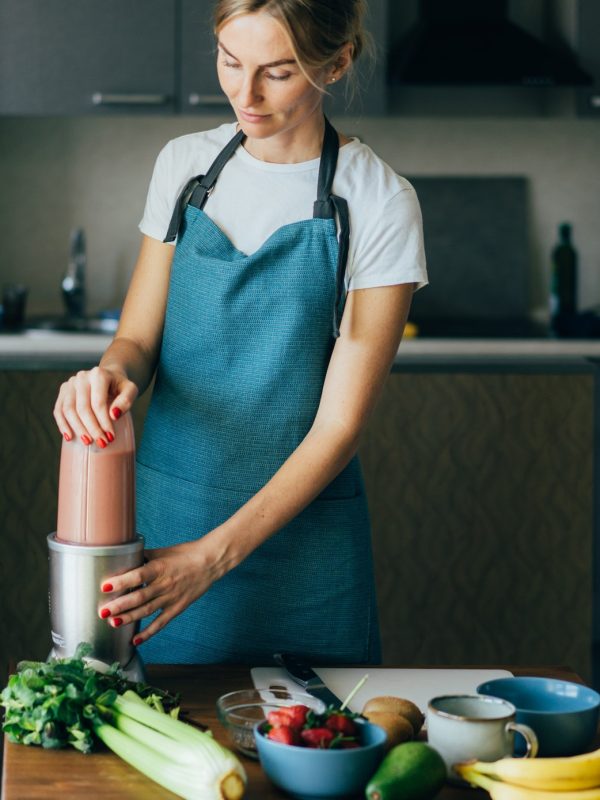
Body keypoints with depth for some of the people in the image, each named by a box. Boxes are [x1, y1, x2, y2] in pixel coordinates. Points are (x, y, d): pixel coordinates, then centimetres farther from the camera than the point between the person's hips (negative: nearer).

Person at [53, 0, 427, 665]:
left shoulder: (379, 203, -10)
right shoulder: (185, 165, 4)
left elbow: (339, 424, -13)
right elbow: (138, 337, 7)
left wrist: (214, 554, -22)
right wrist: (113, 371, -18)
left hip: (296, 532, -3)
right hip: (165, 510, 3)